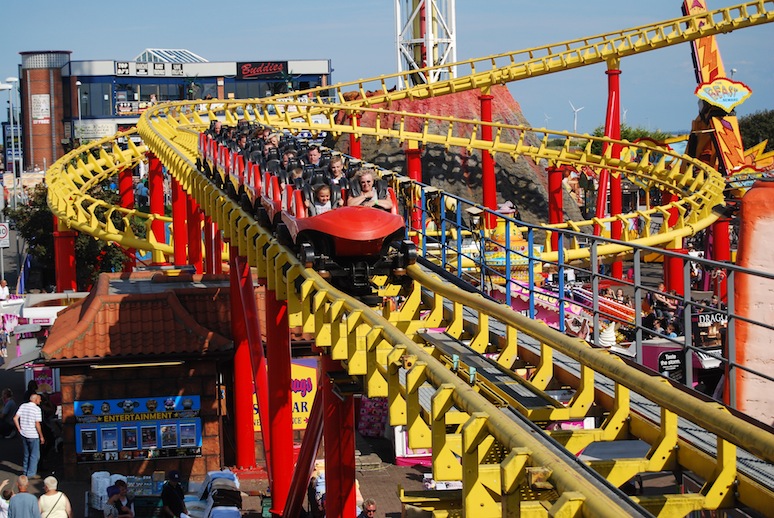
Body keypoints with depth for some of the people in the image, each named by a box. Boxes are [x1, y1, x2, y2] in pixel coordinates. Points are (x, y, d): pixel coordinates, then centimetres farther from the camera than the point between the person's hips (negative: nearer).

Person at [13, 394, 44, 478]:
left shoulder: (23, 406, 3)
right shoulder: (37, 409, -14)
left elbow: (15, 418, -2)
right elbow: (37, 424, -18)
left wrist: (19, 429, 7)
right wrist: (41, 436, -10)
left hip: (24, 434, 6)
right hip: (33, 436, -6)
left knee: (27, 454, 20)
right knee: (35, 455, 5)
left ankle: (26, 471, 26)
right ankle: (31, 473, 4)